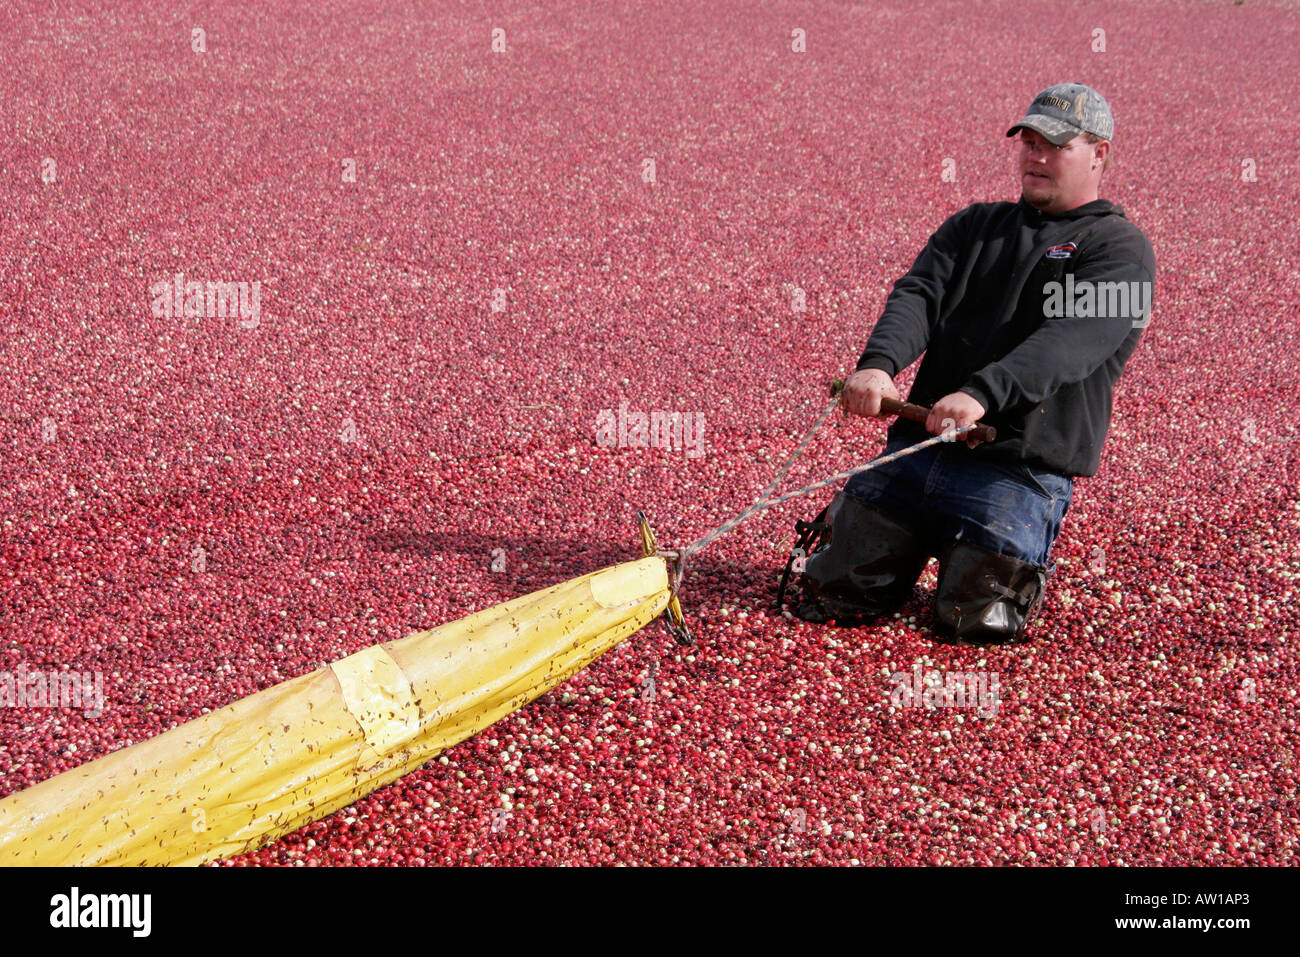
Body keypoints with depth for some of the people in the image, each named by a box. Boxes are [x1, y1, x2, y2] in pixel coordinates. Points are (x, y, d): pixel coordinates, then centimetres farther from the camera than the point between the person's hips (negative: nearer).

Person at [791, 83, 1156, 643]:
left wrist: (982, 393, -35)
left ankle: (1020, 571, 24)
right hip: (916, 447, 5)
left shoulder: (1120, 249, 0)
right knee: (829, 595, 3)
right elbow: (919, 294, 2)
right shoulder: (975, 225, 18)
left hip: (1019, 470, -5)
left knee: (972, 622, -8)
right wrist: (878, 363, -21)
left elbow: (1070, 337, -18)